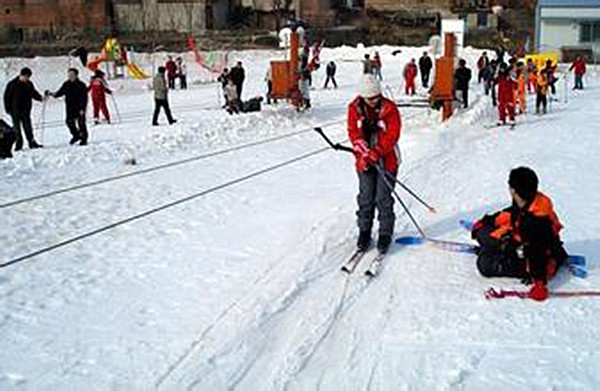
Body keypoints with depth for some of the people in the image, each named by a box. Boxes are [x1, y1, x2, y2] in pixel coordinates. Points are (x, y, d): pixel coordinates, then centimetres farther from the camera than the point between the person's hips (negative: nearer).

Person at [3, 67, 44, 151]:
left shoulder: (29, 84, 4)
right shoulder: (12, 84, -8)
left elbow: (33, 93, 16)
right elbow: (7, 96, -3)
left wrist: (40, 98, -5)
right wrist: (8, 109, -5)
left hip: (25, 109, 3)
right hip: (15, 110, -3)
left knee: (28, 127, 5)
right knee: (16, 127, 1)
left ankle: (32, 142, 9)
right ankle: (18, 144, 6)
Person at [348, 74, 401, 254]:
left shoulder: (389, 109, -9)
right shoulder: (355, 108, -2)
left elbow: (392, 134, -11)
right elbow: (354, 133, -4)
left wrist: (377, 152, -21)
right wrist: (364, 153, -18)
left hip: (386, 160, -2)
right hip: (365, 161, 2)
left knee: (383, 198, 0)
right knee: (365, 197, 8)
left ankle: (385, 234, 12)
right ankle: (364, 231, 21)